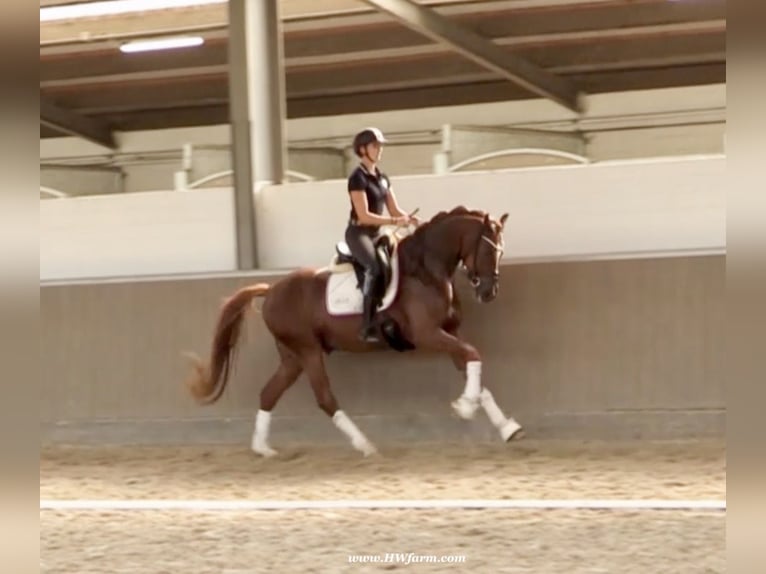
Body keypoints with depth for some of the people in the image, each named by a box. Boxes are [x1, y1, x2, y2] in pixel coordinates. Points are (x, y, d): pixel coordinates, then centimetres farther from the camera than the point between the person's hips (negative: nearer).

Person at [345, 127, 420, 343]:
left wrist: (410, 219, -10)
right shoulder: (358, 178, -14)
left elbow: (394, 209, 11)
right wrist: (395, 221, -25)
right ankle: (367, 327, -35)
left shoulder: (382, 177, 12)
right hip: (358, 234, -9)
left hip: (376, 234, 9)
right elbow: (364, 216, -21)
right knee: (376, 268, -31)